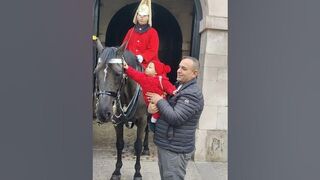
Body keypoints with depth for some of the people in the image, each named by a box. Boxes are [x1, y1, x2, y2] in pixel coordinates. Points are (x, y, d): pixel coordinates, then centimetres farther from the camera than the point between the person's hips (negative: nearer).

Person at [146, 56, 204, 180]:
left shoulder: (192, 94, -20)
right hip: (164, 144, 9)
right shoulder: (177, 87, 11)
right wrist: (151, 107, -10)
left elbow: (175, 118, -28)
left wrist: (159, 101, -18)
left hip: (175, 150, -9)